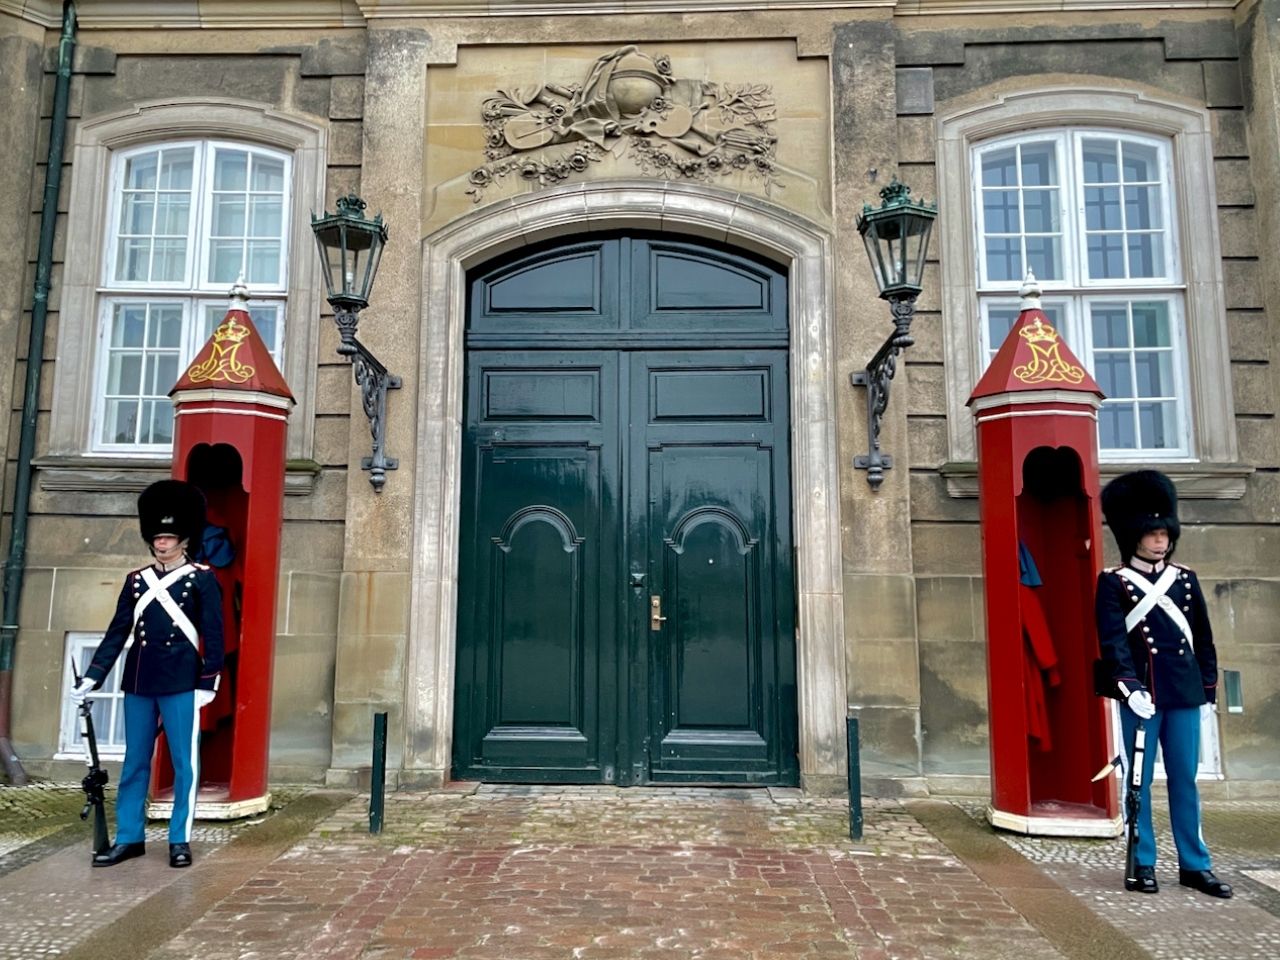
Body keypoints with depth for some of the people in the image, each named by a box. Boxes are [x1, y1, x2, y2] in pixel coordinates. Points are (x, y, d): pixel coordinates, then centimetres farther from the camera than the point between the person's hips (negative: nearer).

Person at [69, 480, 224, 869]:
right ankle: (129, 838, 22)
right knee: (135, 763, 11)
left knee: (184, 763, 2)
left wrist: (208, 682, -9)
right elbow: (117, 632, 10)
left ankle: (180, 840, 12)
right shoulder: (136, 580, 9)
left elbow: (213, 634, -4)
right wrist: (91, 677, 4)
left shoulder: (202, 579, -3)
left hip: (181, 684, -4)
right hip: (138, 684, 4)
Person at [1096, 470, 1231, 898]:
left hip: (1184, 693, 4)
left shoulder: (1185, 578, 11)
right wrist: (1129, 686, -20)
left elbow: (1203, 638, 15)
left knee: (1185, 779, 10)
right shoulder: (1113, 582, -3)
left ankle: (1195, 865, 19)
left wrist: (1208, 685, 12)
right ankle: (1143, 865, 12)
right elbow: (1113, 640, -11)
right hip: (1142, 694, -4)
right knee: (1140, 781, 3)